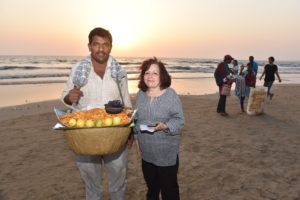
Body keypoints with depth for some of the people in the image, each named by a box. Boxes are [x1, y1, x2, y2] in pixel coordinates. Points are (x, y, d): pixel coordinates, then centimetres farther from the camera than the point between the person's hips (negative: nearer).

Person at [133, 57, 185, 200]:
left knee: (169, 188, 11)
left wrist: (165, 126, -29)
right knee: (151, 186, 25)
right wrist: (136, 136, 9)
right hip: (147, 152, 5)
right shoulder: (140, 94, 1)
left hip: (167, 152, -5)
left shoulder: (170, 94, -15)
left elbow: (179, 120, -13)